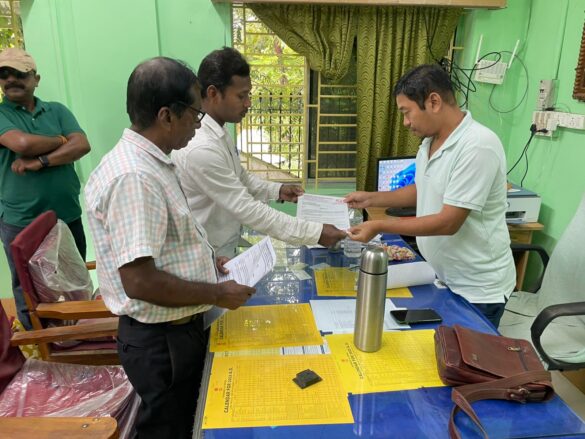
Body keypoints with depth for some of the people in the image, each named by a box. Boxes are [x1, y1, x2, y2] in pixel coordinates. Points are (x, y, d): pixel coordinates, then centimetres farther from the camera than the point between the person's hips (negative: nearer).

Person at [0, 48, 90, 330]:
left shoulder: (57, 111, 8)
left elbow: (82, 145, -8)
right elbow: (23, 143, -20)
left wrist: (40, 161, -18)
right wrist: (61, 140, -4)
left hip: (68, 217, 3)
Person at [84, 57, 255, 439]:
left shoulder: (150, 163, 5)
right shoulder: (133, 177, -27)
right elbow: (140, 282, -30)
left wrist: (206, 263, 7)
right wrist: (218, 294, -19)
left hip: (179, 328, 9)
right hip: (161, 339, -9)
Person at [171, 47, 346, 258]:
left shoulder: (217, 131, 0)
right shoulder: (200, 149, -31)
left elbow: (237, 177, 15)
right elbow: (248, 210, -30)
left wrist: (277, 190, 1)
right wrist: (315, 232, -27)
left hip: (223, 250, 9)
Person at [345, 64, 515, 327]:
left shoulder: (478, 147, -25)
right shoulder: (430, 141, 3)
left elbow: (448, 222, -27)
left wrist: (380, 227, -24)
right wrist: (371, 199, 7)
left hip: (477, 289, -8)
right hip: (440, 277, 8)